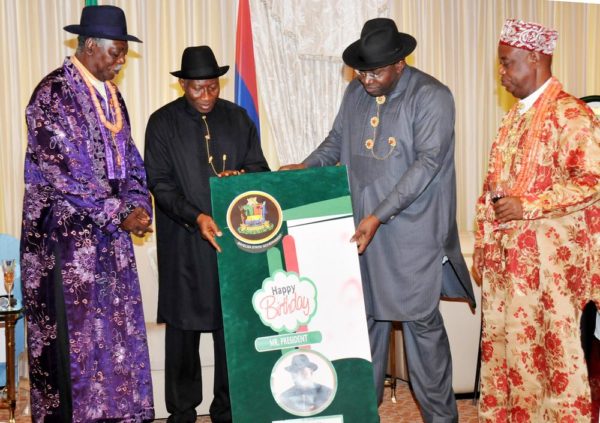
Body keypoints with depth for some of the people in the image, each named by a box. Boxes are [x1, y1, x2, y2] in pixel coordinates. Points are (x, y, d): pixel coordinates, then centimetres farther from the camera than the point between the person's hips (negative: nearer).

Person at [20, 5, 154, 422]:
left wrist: (138, 206, -3)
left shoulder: (112, 96, 13)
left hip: (110, 232, 7)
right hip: (67, 233, -7)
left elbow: (128, 161, 15)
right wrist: (120, 215, -16)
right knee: (75, 332, -3)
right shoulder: (53, 94, -10)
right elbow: (63, 170, -17)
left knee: (117, 326, 8)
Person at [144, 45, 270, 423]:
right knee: (183, 327, 4)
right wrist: (196, 217, -19)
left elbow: (260, 167, 13)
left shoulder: (237, 118, 10)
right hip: (184, 246, -2)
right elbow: (160, 183, -5)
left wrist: (240, 176, -11)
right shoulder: (163, 122, 2)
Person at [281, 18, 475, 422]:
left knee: (421, 320, 2)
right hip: (360, 226, 5)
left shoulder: (432, 96, -11)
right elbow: (336, 142, 17)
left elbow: (428, 162, -17)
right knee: (367, 316, 14)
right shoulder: (356, 91, 8)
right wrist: (304, 168, -3)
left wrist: (380, 215, -23)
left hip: (411, 232, -5)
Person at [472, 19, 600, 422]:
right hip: (507, 253, 8)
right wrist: (484, 244, 15)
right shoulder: (517, 116, 15)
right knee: (502, 342, 12)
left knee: (551, 346, 1)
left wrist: (527, 206, -21)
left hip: (547, 256, -8)